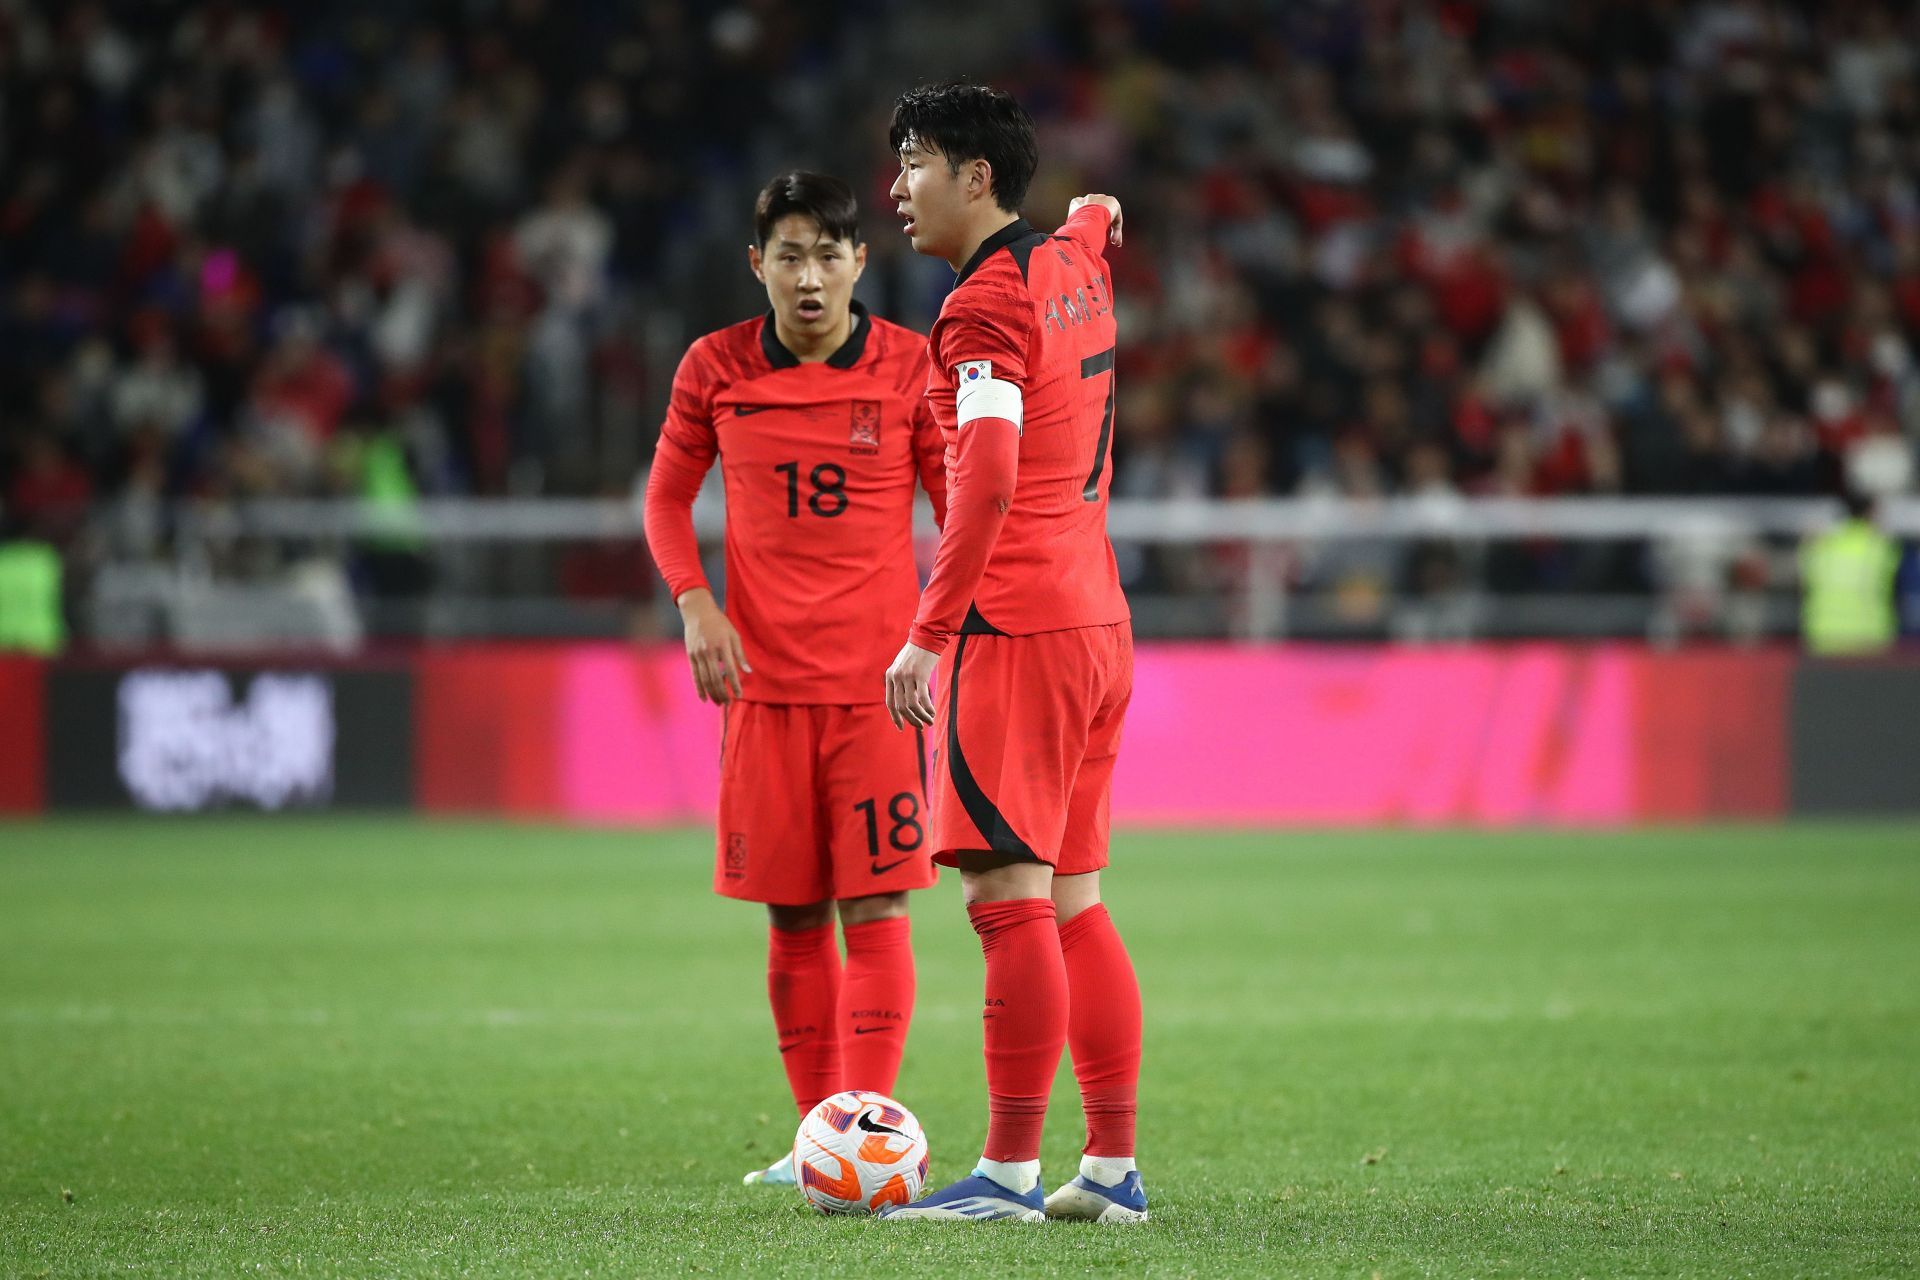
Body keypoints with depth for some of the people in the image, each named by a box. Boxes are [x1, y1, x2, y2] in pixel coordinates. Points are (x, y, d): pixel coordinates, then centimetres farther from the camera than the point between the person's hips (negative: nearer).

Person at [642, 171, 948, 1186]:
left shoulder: (911, 367, -2)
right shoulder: (716, 369, 3)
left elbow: (962, 509, 5)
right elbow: (667, 497, 14)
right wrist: (695, 602, -3)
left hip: (876, 679, -2)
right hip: (764, 677, 2)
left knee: (875, 907, -9)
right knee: (792, 919, 6)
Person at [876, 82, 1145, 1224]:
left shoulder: (989, 301, -13)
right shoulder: (1073, 265, 14)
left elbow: (987, 481, -24)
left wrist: (928, 635, -24)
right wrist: (1094, 216, 64)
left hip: (1015, 629, -9)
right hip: (1098, 624, 9)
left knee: (1007, 894, -11)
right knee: (1072, 901, 10)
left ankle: (1010, 1173, -13)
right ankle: (1114, 1168, 10)